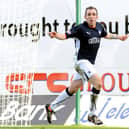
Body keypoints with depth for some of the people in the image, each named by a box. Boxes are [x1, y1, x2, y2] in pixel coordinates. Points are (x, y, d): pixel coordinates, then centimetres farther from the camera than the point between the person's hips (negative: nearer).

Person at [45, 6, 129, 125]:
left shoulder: (99, 27, 5)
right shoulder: (80, 28, -15)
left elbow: (106, 35, 27)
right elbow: (66, 35, -24)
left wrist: (119, 37, 30)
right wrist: (56, 35, -42)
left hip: (90, 63, 8)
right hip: (81, 61, -8)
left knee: (73, 89, 14)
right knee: (98, 83, -20)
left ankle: (51, 107, 29)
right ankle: (92, 115, -8)